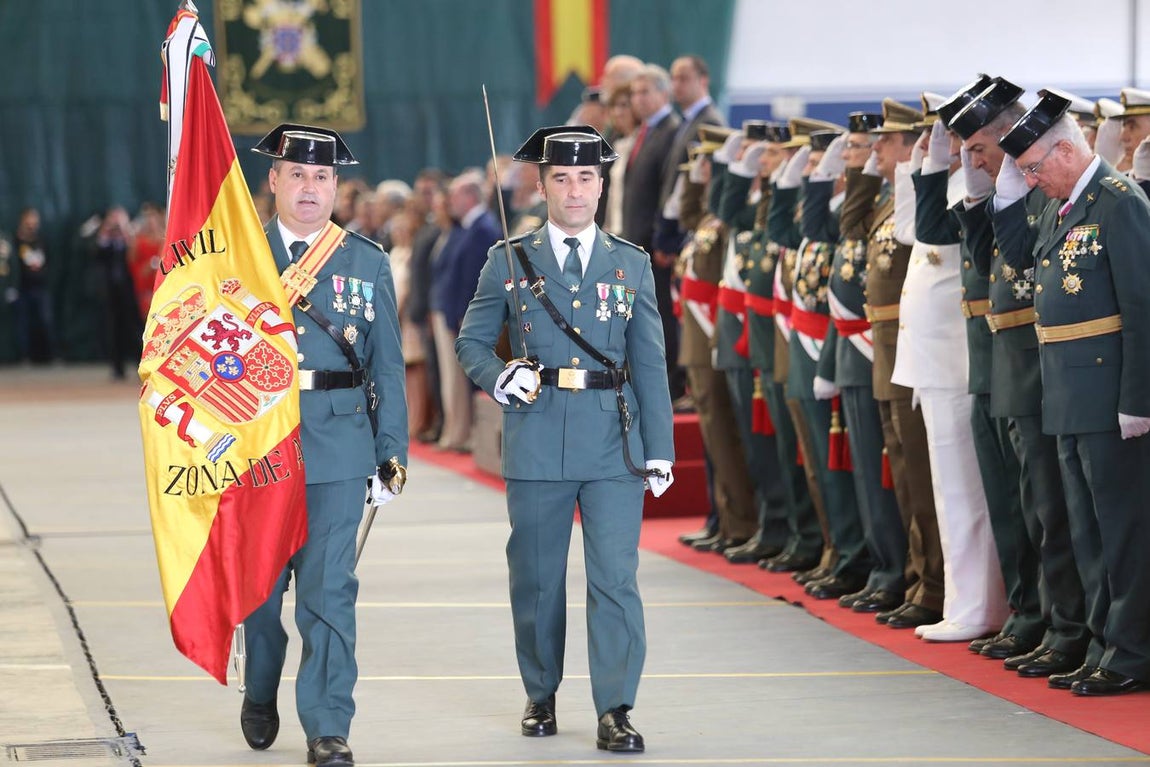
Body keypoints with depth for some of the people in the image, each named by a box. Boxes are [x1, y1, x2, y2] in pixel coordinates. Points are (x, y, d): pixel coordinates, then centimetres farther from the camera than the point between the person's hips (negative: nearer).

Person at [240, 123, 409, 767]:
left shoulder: (368, 262, 7)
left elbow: (388, 366, 7)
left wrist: (393, 454, 2)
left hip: (338, 446, -1)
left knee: (329, 589, -6)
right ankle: (261, 697, 35)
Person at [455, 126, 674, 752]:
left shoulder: (632, 265, 9)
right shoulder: (509, 261, 6)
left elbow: (650, 364, 8)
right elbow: (470, 342, 11)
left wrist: (659, 449, 3)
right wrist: (497, 376, -11)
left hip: (613, 443, 0)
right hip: (536, 441, 0)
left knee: (615, 578, -7)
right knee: (536, 579, 9)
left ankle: (615, 712, -5)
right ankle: (541, 696, 25)